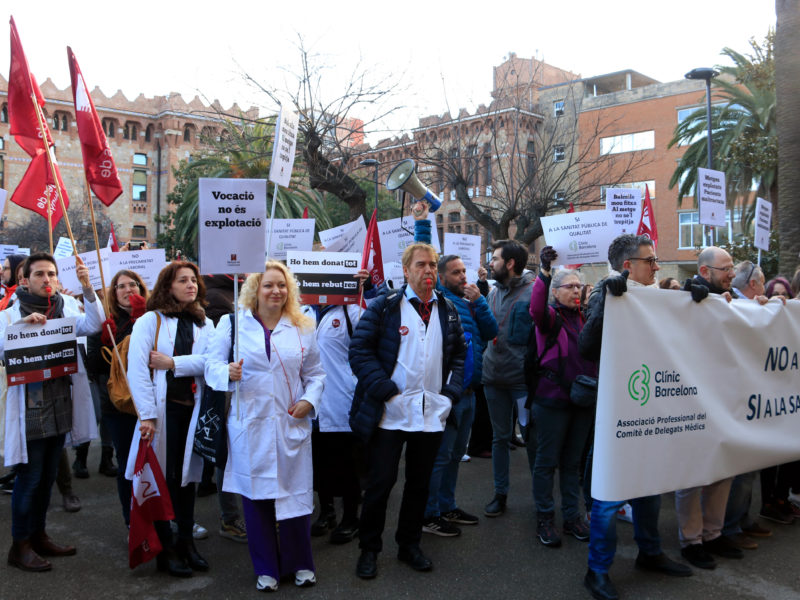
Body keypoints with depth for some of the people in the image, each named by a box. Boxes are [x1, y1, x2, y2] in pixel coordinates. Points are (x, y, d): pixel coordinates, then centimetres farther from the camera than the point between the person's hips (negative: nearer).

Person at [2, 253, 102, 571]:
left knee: (47, 476, 16)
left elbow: (92, 325, -12)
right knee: (29, 477, 1)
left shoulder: (67, 306, 6)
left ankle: (38, 535, 30)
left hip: (61, 404, 5)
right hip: (29, 406, -5)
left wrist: (87, 288, -23)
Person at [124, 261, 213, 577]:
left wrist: (173, 363, -14)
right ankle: (165, 549, 17)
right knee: (163, 479, 4)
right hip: (163, 409, -3)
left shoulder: (204, 324, 10)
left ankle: (186, 542, 25)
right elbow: (137, 370, -10)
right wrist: (147, 415, -17)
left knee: (187, 476, 12)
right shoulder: (149, 321, -2)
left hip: (193, 409, 4)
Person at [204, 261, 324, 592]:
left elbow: (315, 373, 11)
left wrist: (309, 400, -6)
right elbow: (213, 366, 1)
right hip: (249, 426, -1)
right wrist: (228, 373, -20)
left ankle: (300, 563, 24)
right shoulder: (232, 324, 4)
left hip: (291, 424, 1)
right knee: (255, 496, 6)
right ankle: (266, 568, 23)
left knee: (296, 493, 4)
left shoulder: (302, 328, 8)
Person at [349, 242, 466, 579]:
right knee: (381, 481, 2)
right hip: (390, 412, -4)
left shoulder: (448, 311, 9)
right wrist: (387, 391, -15)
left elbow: (459, 355, 15)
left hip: (432, 414, 4)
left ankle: (409, 545, 31)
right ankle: (369, 549, 20)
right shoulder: (384, 307, -5)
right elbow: (360, 351, -9)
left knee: (419, 483, 15)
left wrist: (450, 394, 2)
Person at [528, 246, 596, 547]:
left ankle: (572, 516, 25)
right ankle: (545, 519, 15)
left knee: (573, 461, 15)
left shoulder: (584, 318, 12)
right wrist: (544, 272, -39)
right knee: (547, 460, 3)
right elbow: (537, 309, -29)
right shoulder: (551, 317, -6)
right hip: (553, 399, -5)